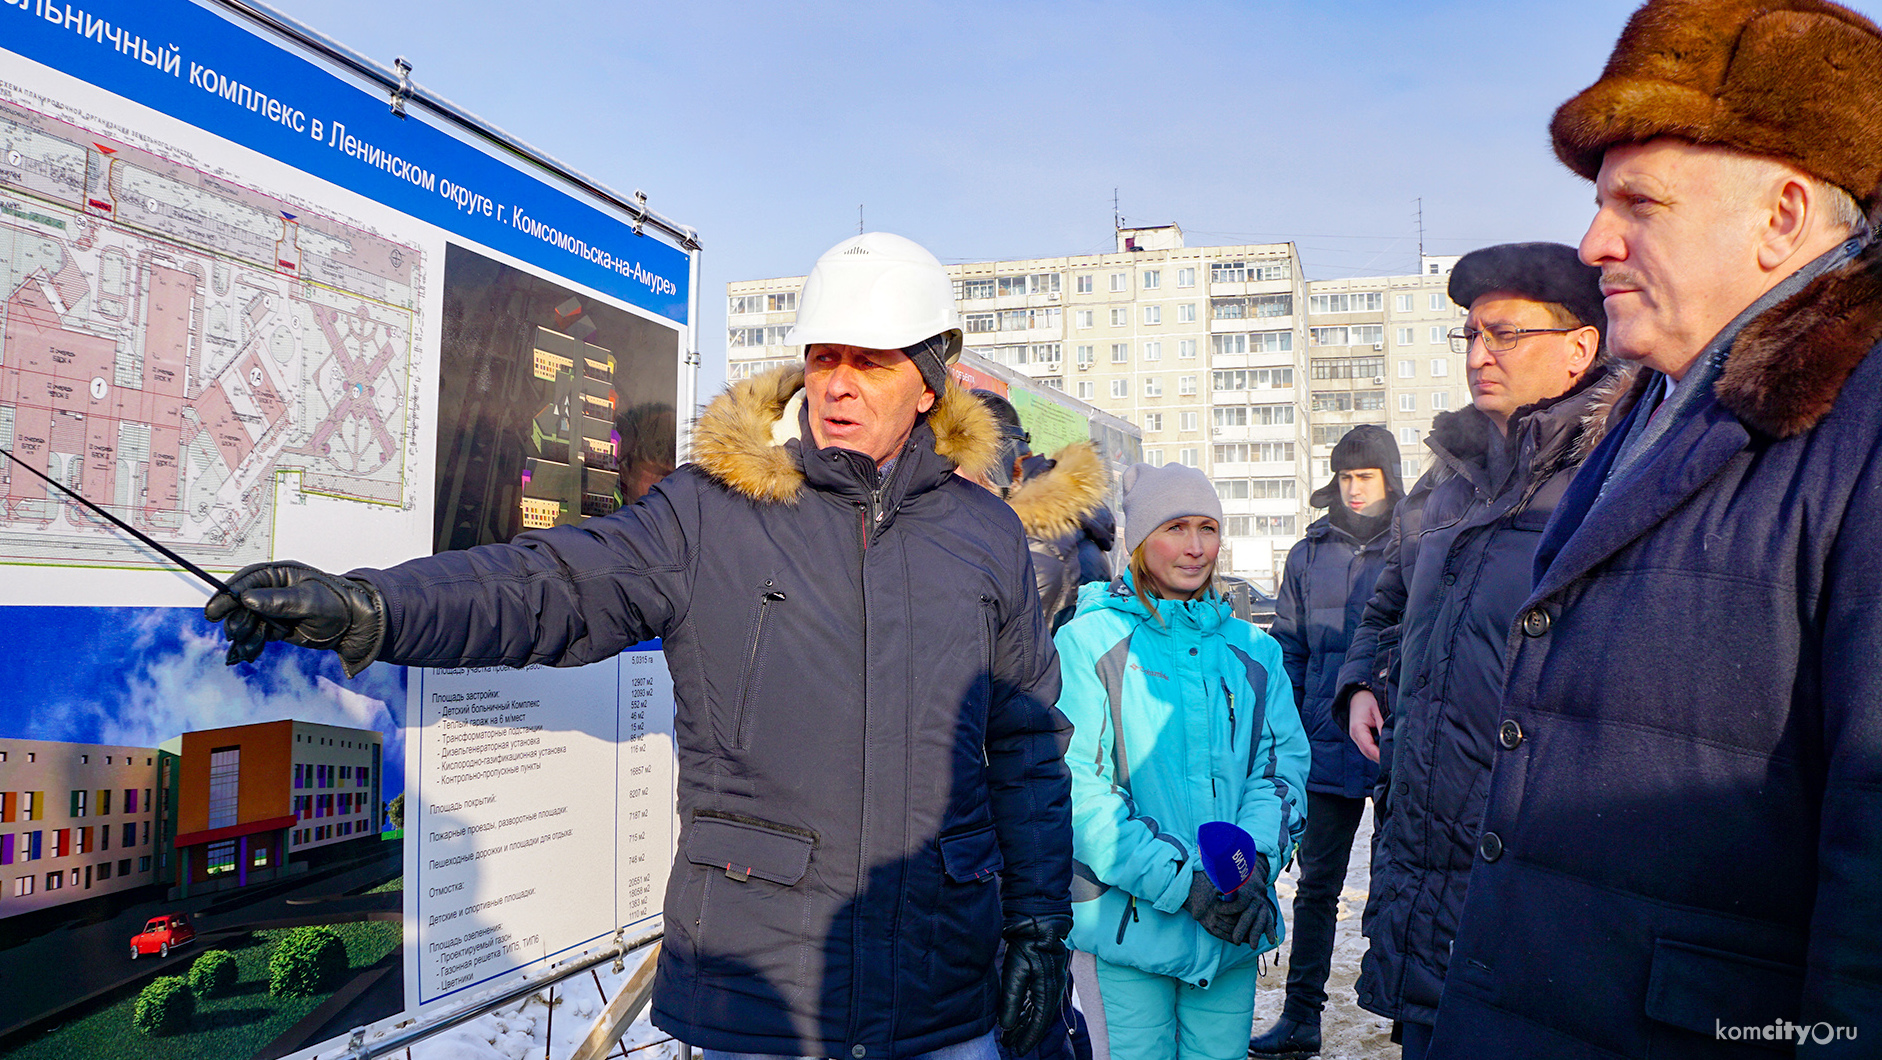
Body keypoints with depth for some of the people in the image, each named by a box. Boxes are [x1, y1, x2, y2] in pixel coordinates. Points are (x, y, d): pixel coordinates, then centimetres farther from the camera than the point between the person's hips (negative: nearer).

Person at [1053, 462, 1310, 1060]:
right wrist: (1182, 881, -18)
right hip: (1127, 919, -4)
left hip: (1234, 924, 4)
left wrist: (1255, 861, -13)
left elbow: (1285, 764, 6)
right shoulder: (1088, 642, -6)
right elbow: (1077, 787, -12)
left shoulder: (1253, 650, 10)